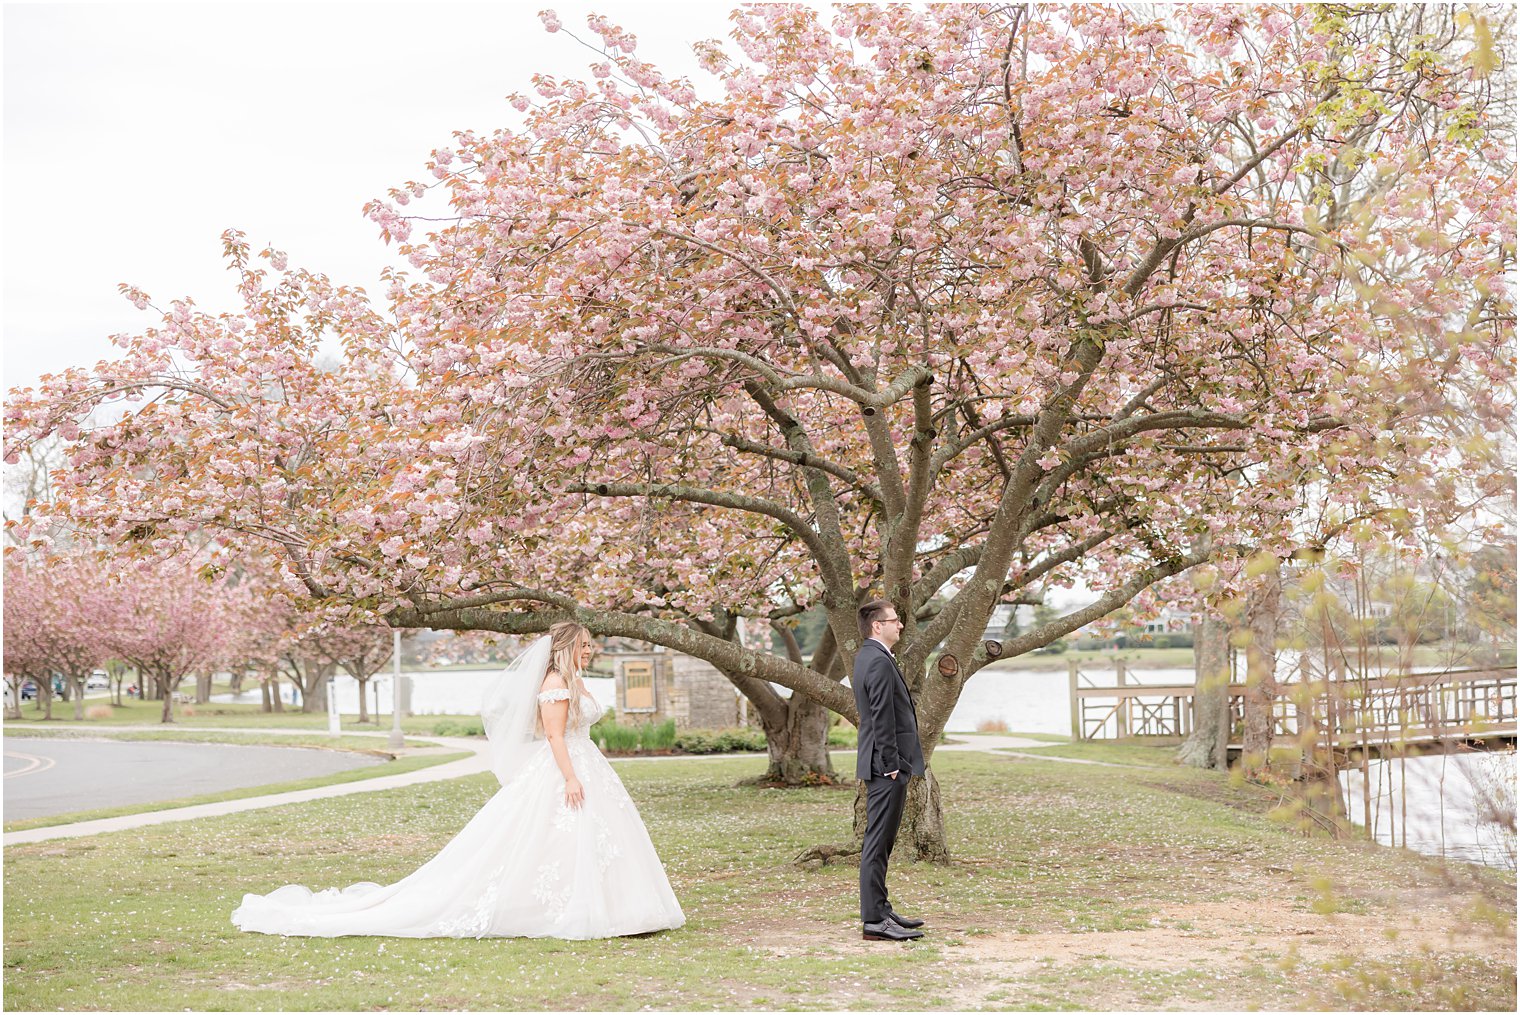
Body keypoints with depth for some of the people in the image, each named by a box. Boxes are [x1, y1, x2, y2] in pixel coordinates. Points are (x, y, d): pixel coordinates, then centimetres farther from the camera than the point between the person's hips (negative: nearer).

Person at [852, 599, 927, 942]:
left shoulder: (868, 657, 16)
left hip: (883, 765, 11)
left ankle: (881, 910, 24)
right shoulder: (879, 662, -17)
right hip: (886, 767, -11)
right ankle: (874, 921, -7)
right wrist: (892, 765, -19)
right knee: (877, 843, -8)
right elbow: (882, 720, -22)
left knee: (880, 842, 16)